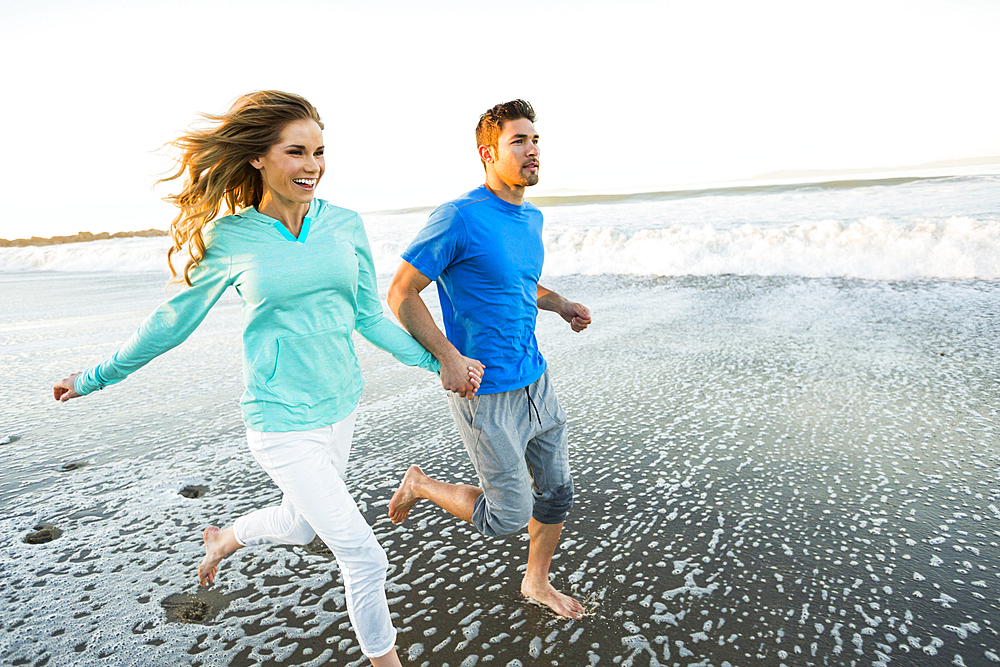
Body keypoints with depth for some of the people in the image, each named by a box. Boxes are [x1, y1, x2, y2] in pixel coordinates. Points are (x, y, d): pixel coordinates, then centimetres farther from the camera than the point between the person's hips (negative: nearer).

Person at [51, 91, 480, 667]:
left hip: (342, 406, 5)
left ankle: (223, 540, 59)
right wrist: (97, 377, 13)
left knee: (300, 525, 26)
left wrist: (436, 361, 4)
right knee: (364, 555, -1)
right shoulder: (230, 238, -10)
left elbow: (369, 317, 6)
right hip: (283, 422, -5)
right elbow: (174, 320, 4)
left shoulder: (345, 225, -1)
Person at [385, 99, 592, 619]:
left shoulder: (532, 219, 9)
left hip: (536, 379, 8)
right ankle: (419, 485, 26)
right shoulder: (460, 217, -17)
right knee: (509, 516, 2)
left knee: (556, 492, 17)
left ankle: (536, 583, 42)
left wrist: (560, 304, 6)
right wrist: (449, 358, -23)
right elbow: (400, 294, -15)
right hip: (486, 391, -8)